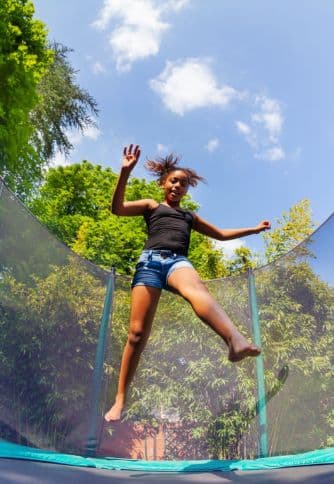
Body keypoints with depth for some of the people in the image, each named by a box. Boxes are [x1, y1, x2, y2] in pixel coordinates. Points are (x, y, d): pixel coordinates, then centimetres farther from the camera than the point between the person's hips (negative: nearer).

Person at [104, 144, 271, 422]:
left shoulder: (190, 216, 35)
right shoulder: (151, 206, 25)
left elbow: (221, 234, 42)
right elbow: (117, 208, 9)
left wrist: (254, 230, 41)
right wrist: (125, 172, -2)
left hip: (178, 261, 1)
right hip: (150, 261, -1)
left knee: (195, 289, -38)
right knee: (137, 333, -11)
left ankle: (236, 341, -67)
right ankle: (120, 401, 1)